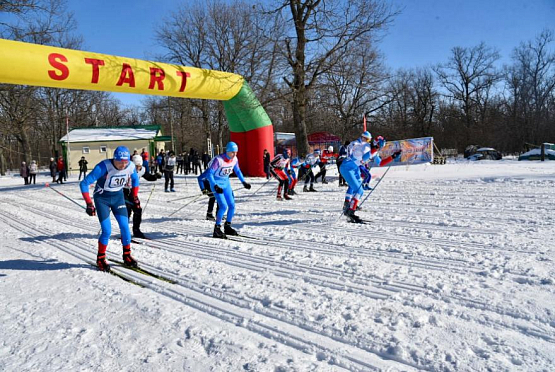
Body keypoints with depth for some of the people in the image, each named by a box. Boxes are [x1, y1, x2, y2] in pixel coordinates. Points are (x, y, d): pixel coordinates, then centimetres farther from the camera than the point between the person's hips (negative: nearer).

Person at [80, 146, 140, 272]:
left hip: (118, 197, 4)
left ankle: (127, 256, 14)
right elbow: (84, 183, -25)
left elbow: (135, 179, 9)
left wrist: (135, 197, 10)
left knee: (125, 227, -4)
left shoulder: (131, 166, -16)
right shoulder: (103, 167, -30)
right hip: (102, 198, -4)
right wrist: (89, 204, -26)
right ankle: (100, 259, 13)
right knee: (107, 231, -9)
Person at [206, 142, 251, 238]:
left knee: (232, 205, 5)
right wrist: (215, 186, -35)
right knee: (223, 206, -17)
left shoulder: (235, 159, -7)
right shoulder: (218, 160, -26)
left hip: (226, 183, 7)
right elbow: (209, 174, -24)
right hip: (216, 183, -7)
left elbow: (237, 171, 13)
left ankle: (227, 227, 23)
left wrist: (244, 182, 8)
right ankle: (217, 229, -4)